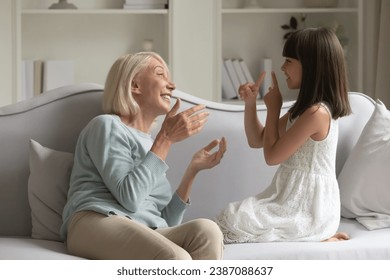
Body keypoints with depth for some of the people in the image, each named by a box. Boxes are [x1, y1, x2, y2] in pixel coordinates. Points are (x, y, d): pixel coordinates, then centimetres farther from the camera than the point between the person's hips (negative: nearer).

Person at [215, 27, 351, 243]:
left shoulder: (316, 112, -21)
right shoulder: (304, 108, 11)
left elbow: (272, 156, -14)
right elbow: (256, 140, 16)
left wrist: (273, 108, -4)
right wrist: (250, 102, 1)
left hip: (307, 207, -10)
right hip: (298, 200, 10)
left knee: (230, 222, -16)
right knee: (233, 216, 12)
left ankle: (317, 240, -7)